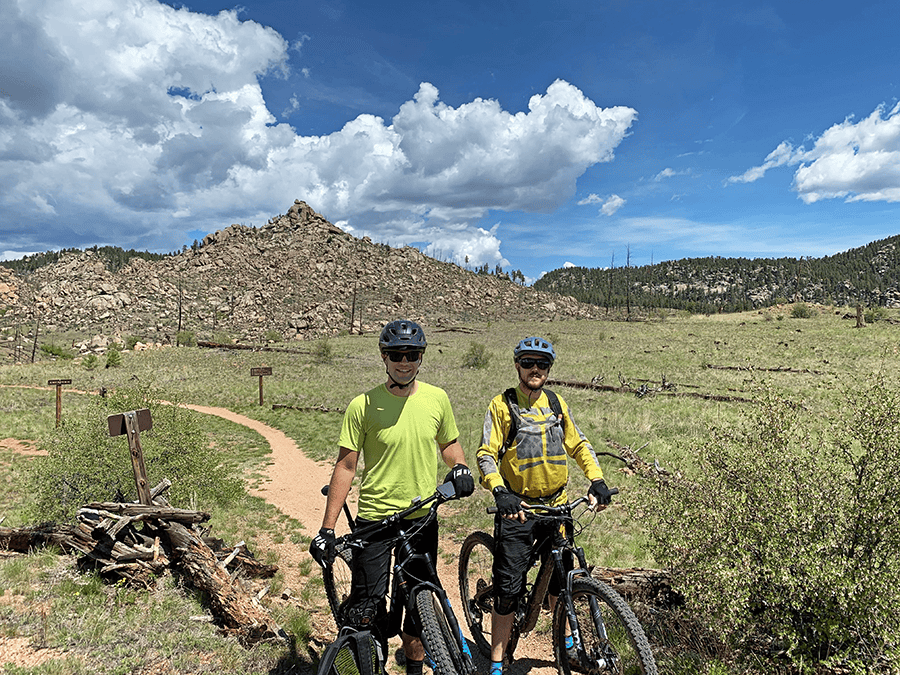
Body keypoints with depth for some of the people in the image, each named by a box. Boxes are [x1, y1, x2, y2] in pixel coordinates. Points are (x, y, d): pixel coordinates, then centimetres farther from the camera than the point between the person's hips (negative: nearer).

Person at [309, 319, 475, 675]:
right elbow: (345, 466, -7)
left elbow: (449, 442, 15)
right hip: (375, 519, -2)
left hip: (423, 517, 3)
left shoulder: (437, 398, -1)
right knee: (366, 610, -2)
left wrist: (459, 466, -7)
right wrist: (327, 528, -7)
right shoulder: (363, 405, -11)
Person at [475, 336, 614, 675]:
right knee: (509, 587, -2)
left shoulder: (557, 404, 7)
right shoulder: (502, 405, -6)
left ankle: (566, 638, 41)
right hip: (517, 507, -4)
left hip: (556, 506, 4)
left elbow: (579, 445, 13)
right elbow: (486, 455, -10)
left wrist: (597, 480, -1)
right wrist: (500, 492, -25)